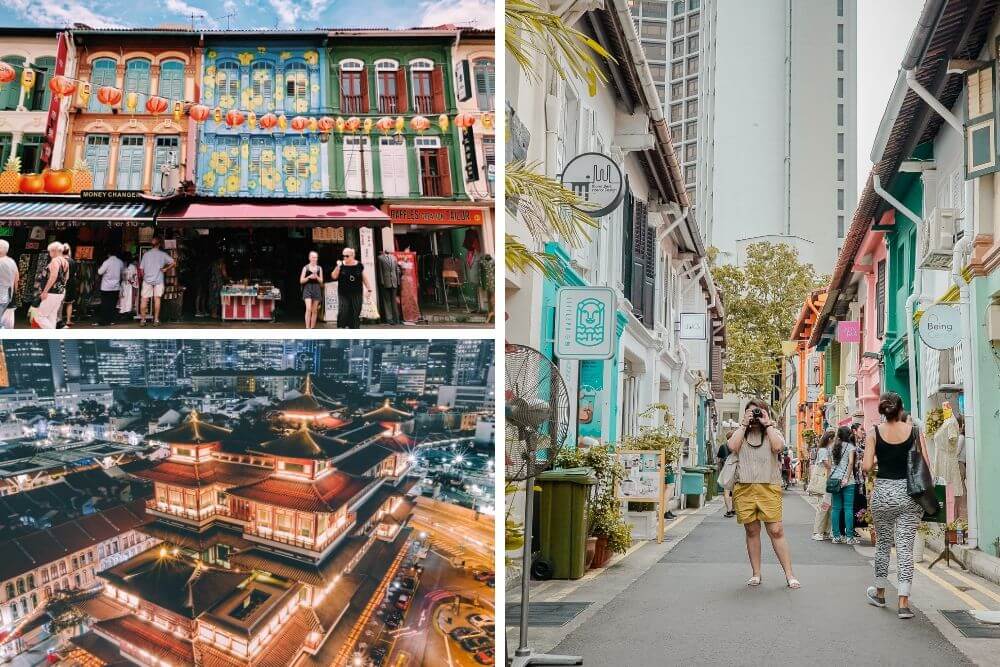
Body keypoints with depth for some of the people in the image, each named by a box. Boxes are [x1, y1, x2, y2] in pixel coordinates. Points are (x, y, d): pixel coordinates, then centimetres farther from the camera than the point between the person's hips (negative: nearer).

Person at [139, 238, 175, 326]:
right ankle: (156, 320, 2)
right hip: (158, 280, 0)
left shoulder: (146, 254, 3)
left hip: (147, 280, 1)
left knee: (144, 299, 5)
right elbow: (173, 262, -9)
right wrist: (166, 269, 2)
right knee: (157, 299, 3)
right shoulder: (162, 254, 0)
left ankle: (142, 320, 4)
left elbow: (141, 269, 4)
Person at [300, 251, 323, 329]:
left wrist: (316, 276, -10)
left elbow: (321, 281, 8)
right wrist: (309, 277, -13)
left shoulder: (319, 268, 10)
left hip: (316, 289, 3)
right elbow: (301, 281, 1)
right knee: (308, 309, -17)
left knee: (314, 310, 4)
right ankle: (307, 328, -20)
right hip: (308, 289, -3)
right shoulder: (306, 268, 3)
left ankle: (312, 328, 11)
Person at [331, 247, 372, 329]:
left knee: (356, 312, 2)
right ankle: (341, 327, -7)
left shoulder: (359, 265, 3)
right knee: (342, 311, -13)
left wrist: (368, 289, 7)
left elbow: (364, 278, 9)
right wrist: (338, 267, -16)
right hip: (344, 294, -1)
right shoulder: (341, 265, 0)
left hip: (356, 294, 1)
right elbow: (334, 277, -4)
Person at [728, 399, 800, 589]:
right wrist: (744, 424, -1)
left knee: (776, 531, -7)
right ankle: (756, 574, 15)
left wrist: (767, 424, -3)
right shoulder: (740, 432, 15)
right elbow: (732, 447, -7)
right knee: (752, 531, 7)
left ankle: (789, 575, -3)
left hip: (769, 487, -2)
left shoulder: (772, 431, 12)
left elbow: (778, 446, -11)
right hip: (744, 488, 2)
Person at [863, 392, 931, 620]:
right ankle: (903, 602, -5)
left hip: (883, 492, 0)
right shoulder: (914, 432, -2)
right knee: (905, 547, 1)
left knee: (883, 544, 18)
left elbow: (866, 467, -8)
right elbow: (927, 466, -4)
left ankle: (879, 592, 32)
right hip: (909, 493, 0)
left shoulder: (875, 433, -3)